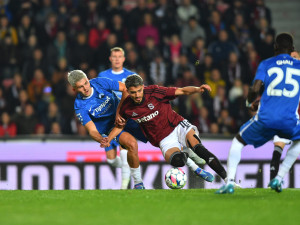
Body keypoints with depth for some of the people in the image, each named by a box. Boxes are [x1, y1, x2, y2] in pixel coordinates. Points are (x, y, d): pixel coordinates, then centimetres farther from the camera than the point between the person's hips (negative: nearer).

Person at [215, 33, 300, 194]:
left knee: (239, 140, 24)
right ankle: (278, 179, 22)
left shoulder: (266, 64, 10)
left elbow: (255, 89, -3)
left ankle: (230, 182, 7)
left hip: (265, 117, 0)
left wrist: (250, 102, 18)